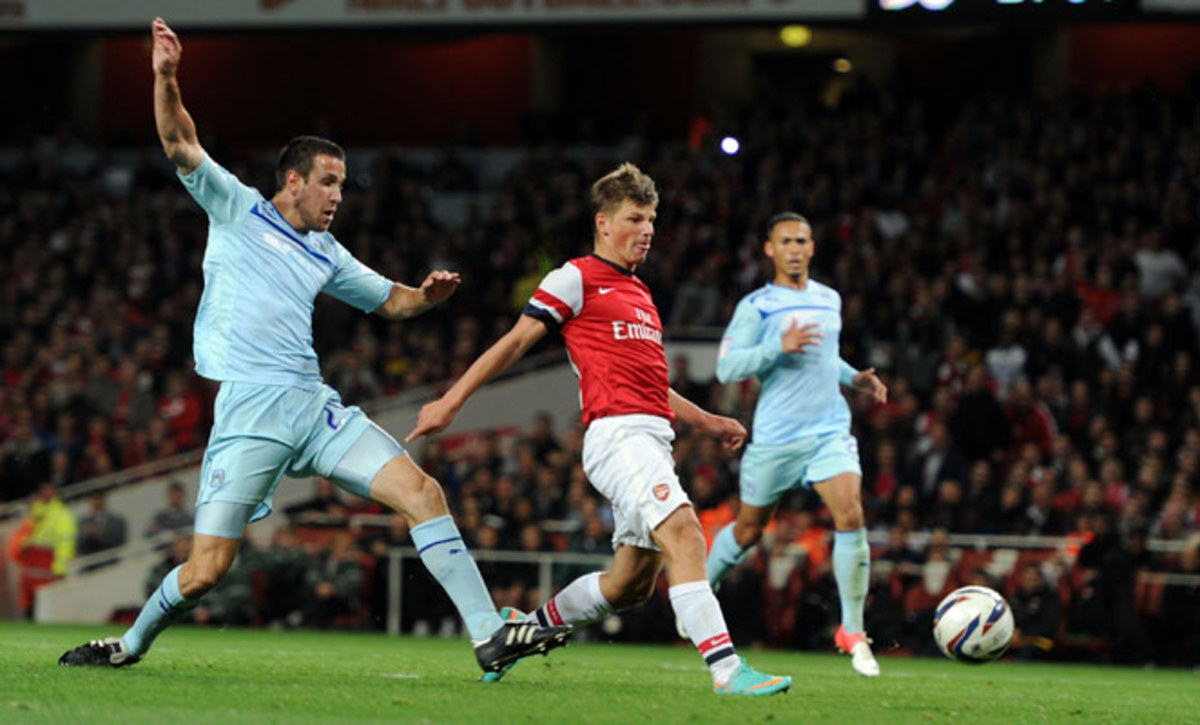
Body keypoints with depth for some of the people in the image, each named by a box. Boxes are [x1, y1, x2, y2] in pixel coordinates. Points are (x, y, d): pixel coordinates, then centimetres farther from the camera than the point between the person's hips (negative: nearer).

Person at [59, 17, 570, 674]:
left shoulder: (325, 254, 21)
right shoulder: (237, 209, 7)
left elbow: (391, 301, 29)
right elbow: (181, 145, -2)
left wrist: (429, 294, 7)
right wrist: (166, 79, -18)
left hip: (314, 406, 5)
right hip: (248, 412, -5)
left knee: (423, 492, -11)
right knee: (206, 570, -9)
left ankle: (490, 634, -11)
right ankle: (132, 643, 20)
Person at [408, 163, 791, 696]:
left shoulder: (639, 294, 25)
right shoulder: (577, 278, 1)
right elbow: (516, 341, 0)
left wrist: (707, 422, 29)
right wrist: (451, 401, -4)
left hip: (652, 440, 9)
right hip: (617, 433, -9)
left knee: (631, 583, 9)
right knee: (683, 533, -26)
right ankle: (726, 669, -35)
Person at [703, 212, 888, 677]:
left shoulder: (829, 300, 13)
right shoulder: (756, 306, -4)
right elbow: (727, 368, -11)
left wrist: (855, 378, 11)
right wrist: (780, 347, -23)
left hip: (831, 430, 3)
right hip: (776, 437, -3)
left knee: (850, 516, -16)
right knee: (749, 529, 10)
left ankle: (852, 630, -7)